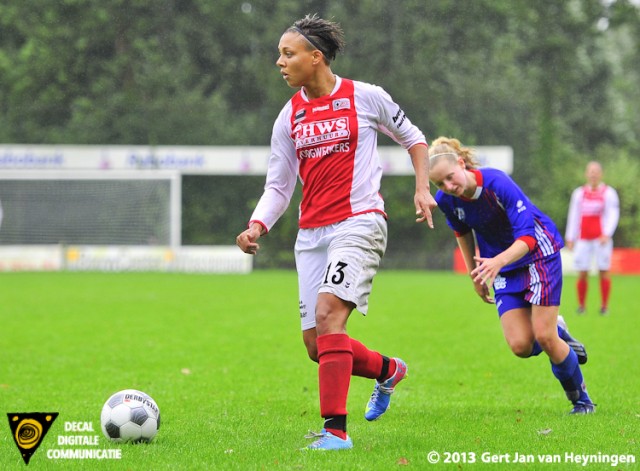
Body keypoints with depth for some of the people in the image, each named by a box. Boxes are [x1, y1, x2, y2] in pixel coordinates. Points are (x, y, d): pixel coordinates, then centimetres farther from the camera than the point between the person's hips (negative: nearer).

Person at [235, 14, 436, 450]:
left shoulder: (365, 97, -2)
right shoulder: (289, 117, 9)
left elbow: (413, 138, 13)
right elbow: (278, 186, 11)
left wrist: (423, 188, 0)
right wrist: (257, 226, -6)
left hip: (359, 222, -5)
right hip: (311, 234, 5)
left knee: (328, 310, -26)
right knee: (317, 345, 3)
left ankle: (336, 429, -25)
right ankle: (388, 370, 34)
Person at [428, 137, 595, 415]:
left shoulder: (497, 183, -30)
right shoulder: (446, 200, -13)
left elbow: (528, 237, -33)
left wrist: (498, 261, -50)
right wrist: (475, 274, 16)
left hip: (539, 254, -5)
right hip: (502, 267, 5)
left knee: (544, 337, -11)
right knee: (521, 346, -10)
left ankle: (582, 400, 12)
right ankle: (558, 333, 23)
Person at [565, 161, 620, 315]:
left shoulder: (608, 193, 5)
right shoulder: (579, 193, 14)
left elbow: (613, 215, -2)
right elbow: (573, 216, 15)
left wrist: (607, 234, -16)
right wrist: (570, 238, 10)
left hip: (601, 238, -2)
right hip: (583, 239, 2)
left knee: (604, 272, -4)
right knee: (582, 273, -4)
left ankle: (604, 306, 2)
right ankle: (581, 305, 5)